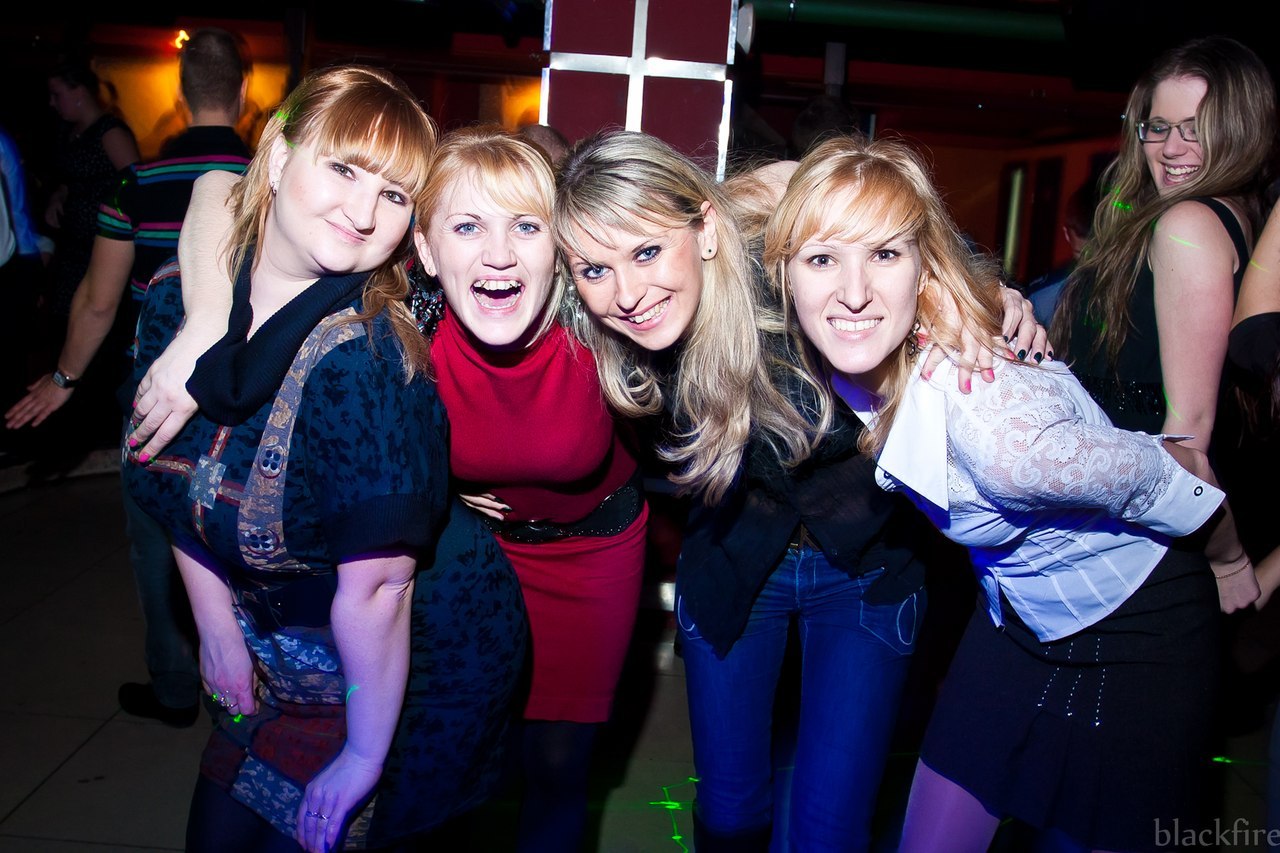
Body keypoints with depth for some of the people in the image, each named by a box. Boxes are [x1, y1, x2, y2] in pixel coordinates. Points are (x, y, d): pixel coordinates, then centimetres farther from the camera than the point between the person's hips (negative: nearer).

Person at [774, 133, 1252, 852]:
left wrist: (1228, 558, -2)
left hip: (1138, 630, -5)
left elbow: (1176, 469, -21)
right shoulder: (861, 359, -20)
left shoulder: (995, 429, -39)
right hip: (1015, 619, 6)